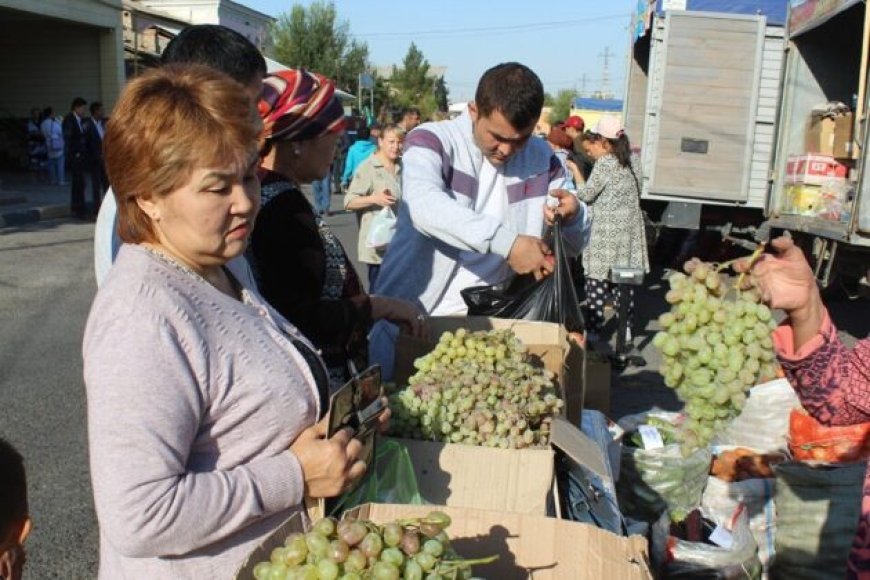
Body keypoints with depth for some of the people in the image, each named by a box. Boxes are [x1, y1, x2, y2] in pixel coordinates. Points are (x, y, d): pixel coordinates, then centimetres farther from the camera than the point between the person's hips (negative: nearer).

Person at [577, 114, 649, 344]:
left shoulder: (604, 163, -14)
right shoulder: (633, 161, 8)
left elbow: (586, 194, -9)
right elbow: (636, 193, 15)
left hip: (607, 232, -7)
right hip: (629, 230, 7)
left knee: (597, 281, 1)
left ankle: (593, 330, 4)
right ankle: (626, 329, 18)